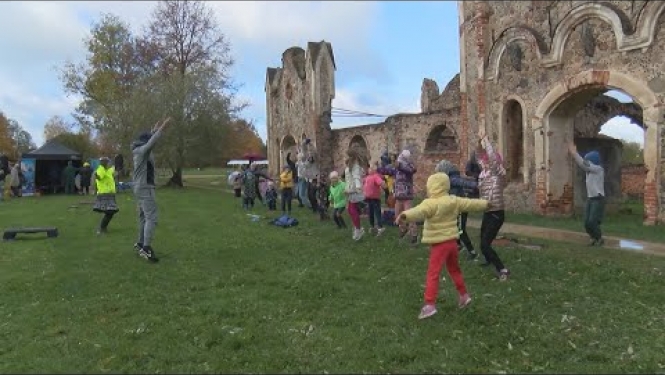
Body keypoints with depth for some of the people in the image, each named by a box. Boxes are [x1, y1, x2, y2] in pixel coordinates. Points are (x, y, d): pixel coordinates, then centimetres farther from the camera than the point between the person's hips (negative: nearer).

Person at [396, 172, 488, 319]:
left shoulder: (431, 203, -18)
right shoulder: (454, 201, 6)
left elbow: (419, 211, -39)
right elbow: (470, 203, 20)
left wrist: (405, 215, -56)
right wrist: (485, 203, 38)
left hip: (439, 243, -8)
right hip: (452, 241, 8)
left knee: (433, 273, -8)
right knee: (454, 270, 25)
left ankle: (430, 304, -12)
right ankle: (464, 295, 37)